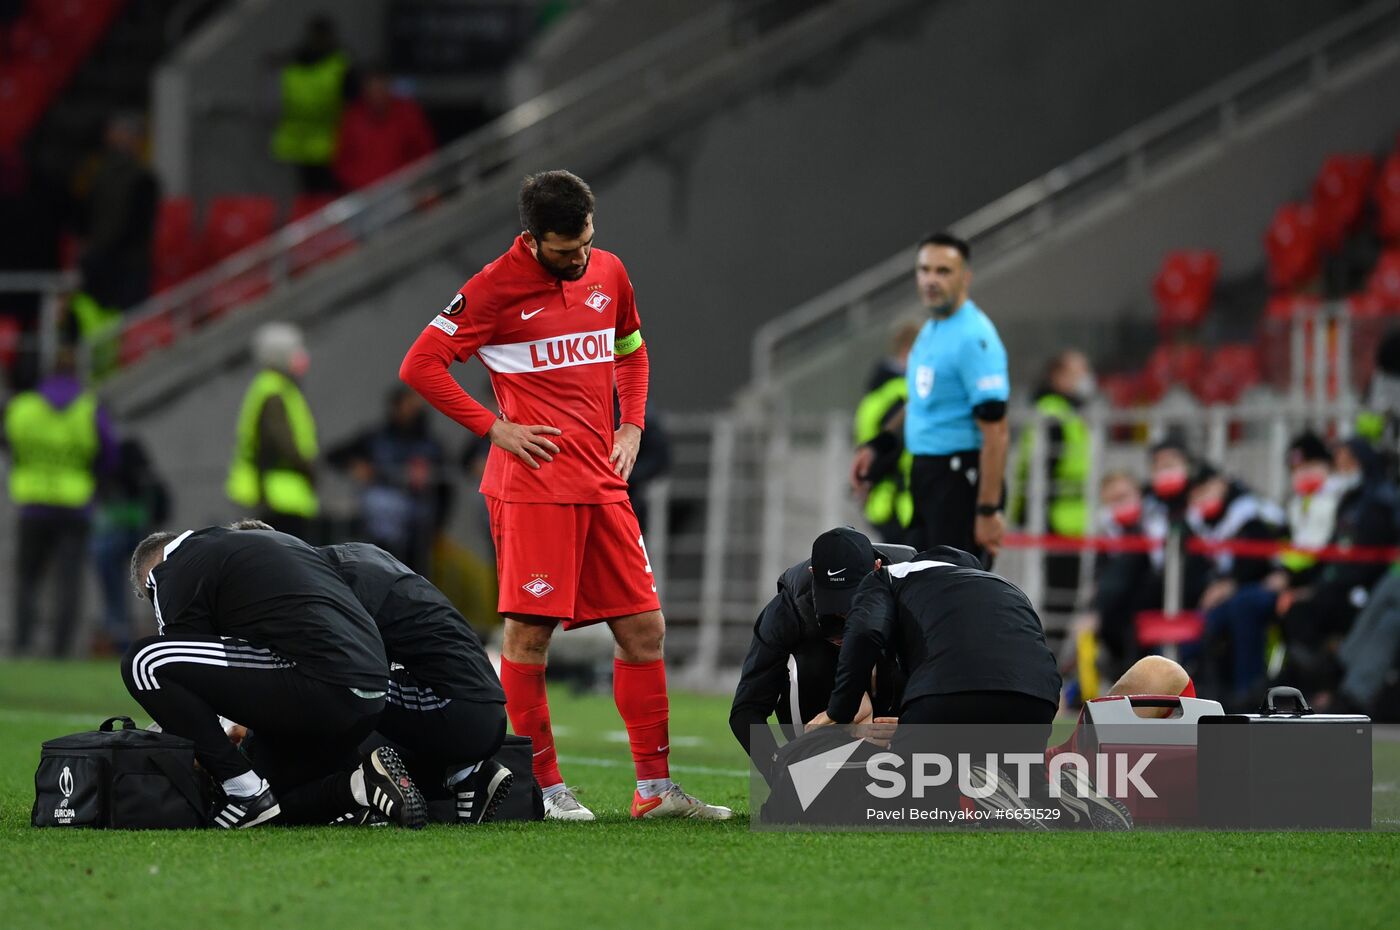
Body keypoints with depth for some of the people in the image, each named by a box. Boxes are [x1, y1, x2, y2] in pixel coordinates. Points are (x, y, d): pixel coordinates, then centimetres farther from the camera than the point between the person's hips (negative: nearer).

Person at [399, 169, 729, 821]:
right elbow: (420, 365, -7)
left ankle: (655, 787, 9)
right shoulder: (496, 288, -7)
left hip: (603, 485, 6)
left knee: (642, 628, 4)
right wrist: (492, 427, -10)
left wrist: (631, 426, 14)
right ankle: (544, 786, 2)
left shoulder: (608, 273, 11)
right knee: (529, 631, -5)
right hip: (533, 484, -6)